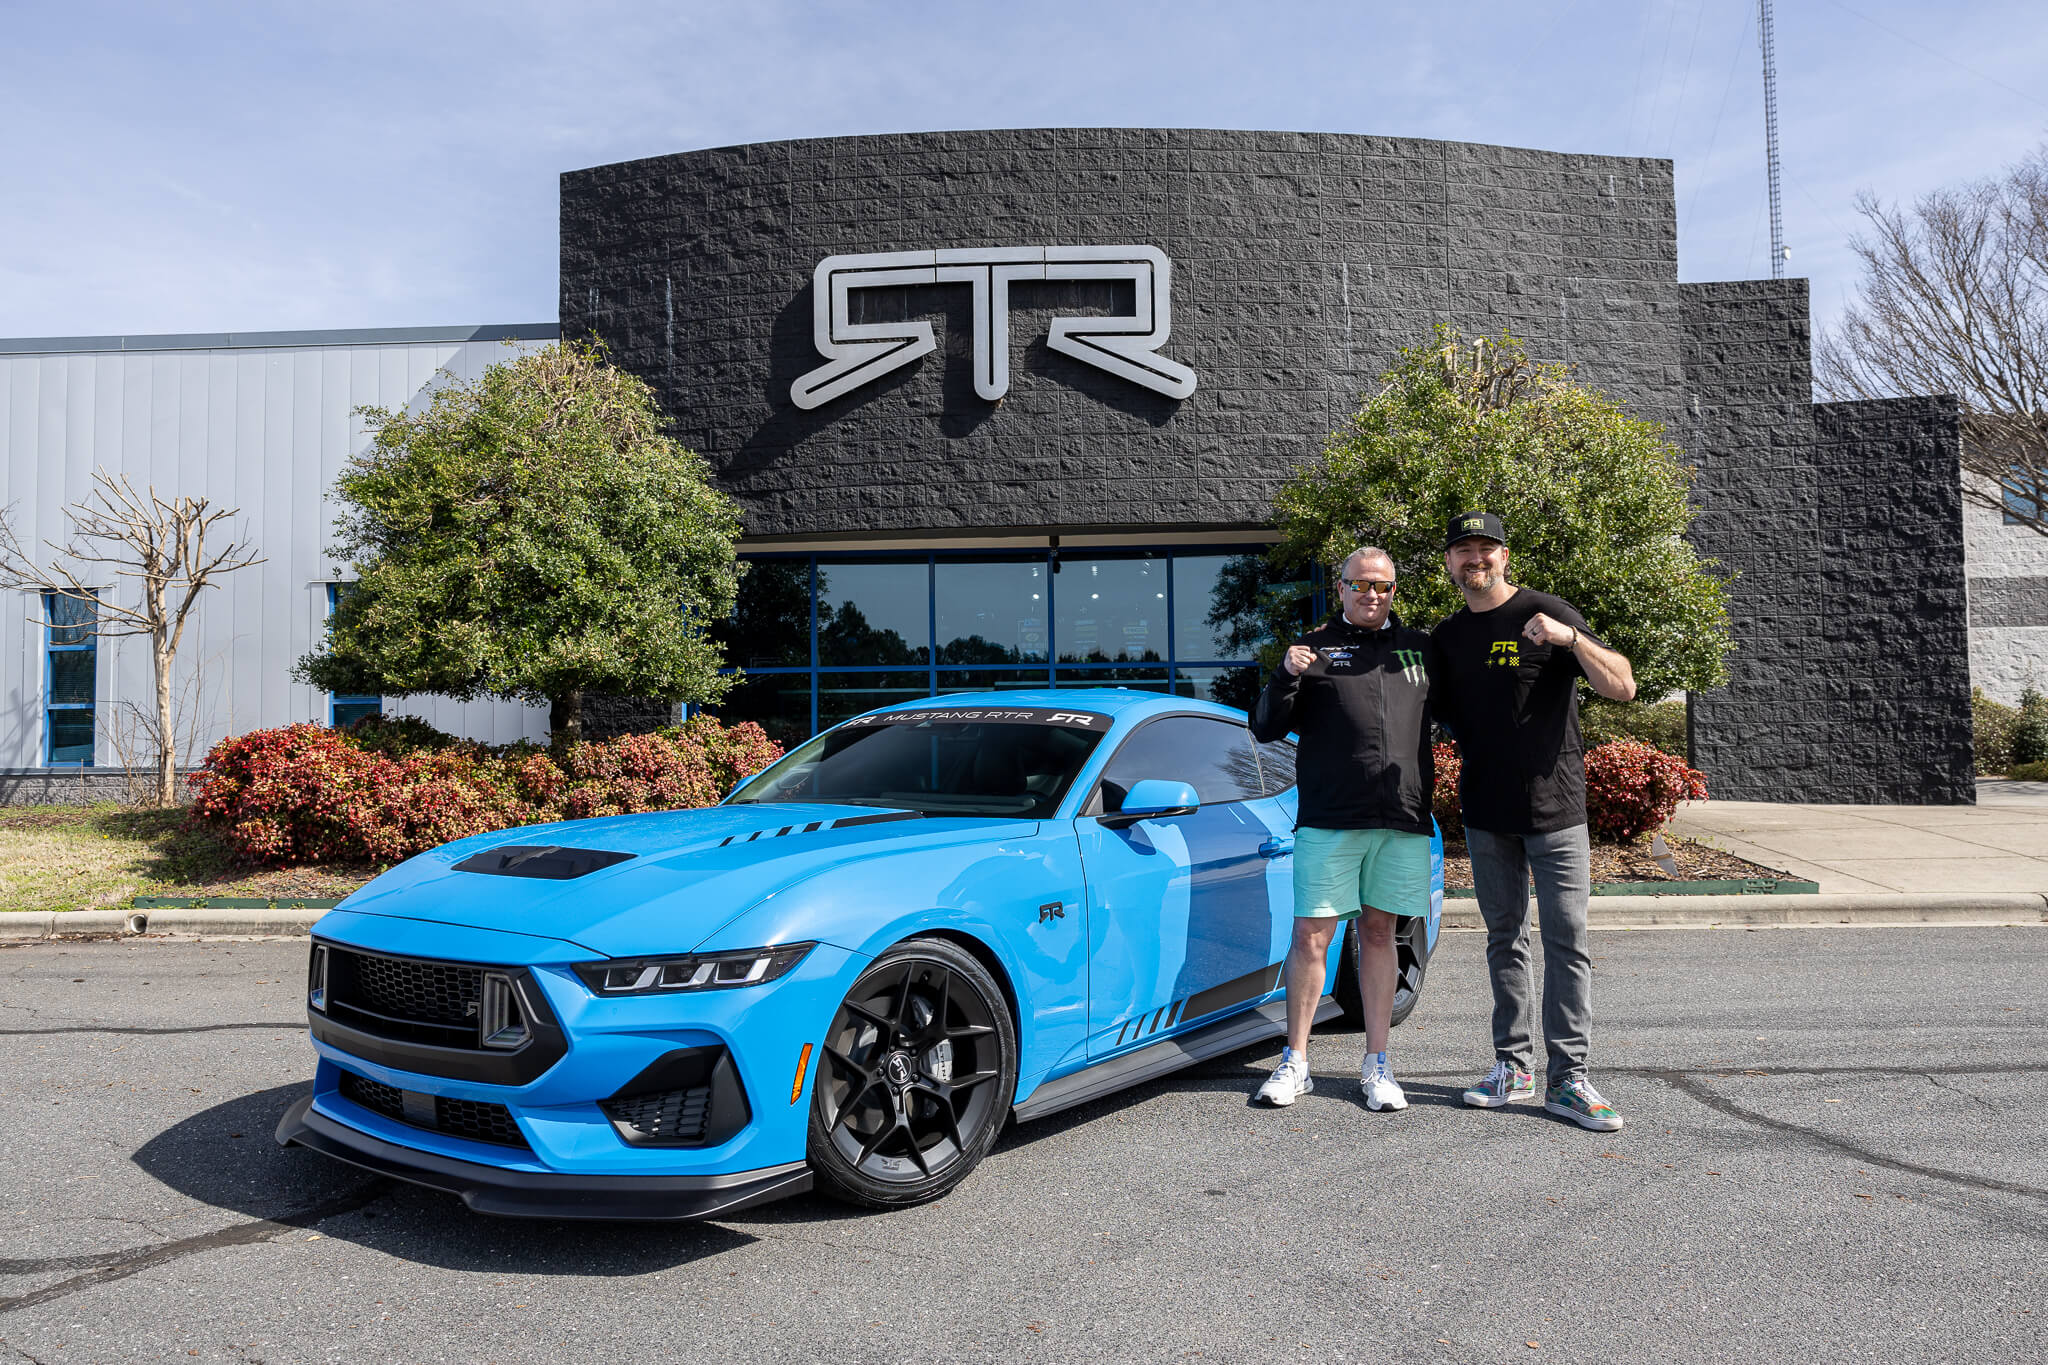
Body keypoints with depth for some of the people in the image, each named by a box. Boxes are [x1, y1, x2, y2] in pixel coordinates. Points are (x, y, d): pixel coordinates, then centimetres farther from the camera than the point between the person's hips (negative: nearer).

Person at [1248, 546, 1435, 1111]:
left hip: (1403, 818, 2)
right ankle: (1295, 1062, 11)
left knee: (1378, 933, 10)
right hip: (1329, 819, -2)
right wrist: (1286, 677, -12)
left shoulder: (1420, 647, 14)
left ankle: (1377, 1065, 18)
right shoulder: (1314, 647, 7)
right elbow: (1265, 730, 4)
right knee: (1311, 937, -2)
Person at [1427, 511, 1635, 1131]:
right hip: (1485, 813, 5)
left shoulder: (1546, 614, -5)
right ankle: (1511, 1064, 18)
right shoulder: (1446, 637, 11)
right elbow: (1440, 715, 19)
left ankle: (1567, 1078, 0)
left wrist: (1571, 637, -26)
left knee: (1567, 940, -4)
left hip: (1554, 807, -4)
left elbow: (1622, 687, -11)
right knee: (1504, 938, 10)